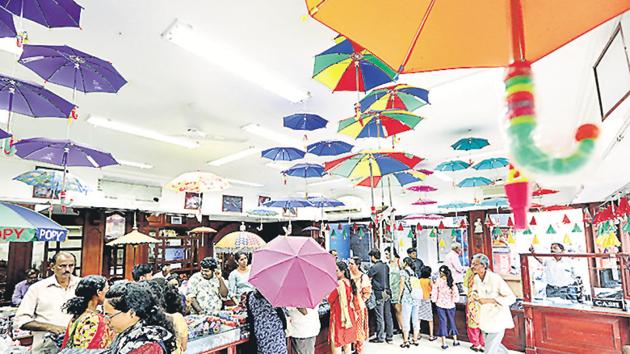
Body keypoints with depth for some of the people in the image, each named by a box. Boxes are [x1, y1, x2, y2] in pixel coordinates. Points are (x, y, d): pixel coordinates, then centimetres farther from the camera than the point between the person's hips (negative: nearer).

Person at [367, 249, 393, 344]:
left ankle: (380, 337, 9)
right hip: (387, 292, 7)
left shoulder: (374, 267, -13)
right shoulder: (386, 266, 9)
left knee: (379, 317, 2)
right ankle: (389, 336, 18)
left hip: (379, 294, -7)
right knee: (388, 315, 11)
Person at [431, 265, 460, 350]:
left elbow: (434, 291, -5)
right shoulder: (451, 281, -8)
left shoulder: (438, 281, -9)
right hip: (450, 304, 1)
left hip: (440, 304, -1)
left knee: (442, 322, 4)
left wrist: (434, 300, 8)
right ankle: (455, 341, 27)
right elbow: (455, 292, -10)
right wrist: (454, 300, 4)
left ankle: (444, 343, 4)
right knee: (452, 321, 17)